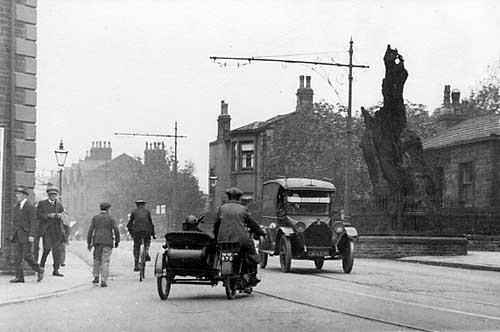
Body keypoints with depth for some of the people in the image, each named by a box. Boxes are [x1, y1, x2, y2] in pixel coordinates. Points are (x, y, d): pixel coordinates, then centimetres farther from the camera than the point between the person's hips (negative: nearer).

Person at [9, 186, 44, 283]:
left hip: (27, 235, -7)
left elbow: (33, 222, -13)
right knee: (17, 256, -2)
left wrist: (32, 235, -21)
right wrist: (13, 235, 18)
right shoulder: (16, 207, 16)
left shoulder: (30, 207, -8)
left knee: (27, 255, -11)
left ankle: (39, 270, 8)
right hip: (18, 236, 7)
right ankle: (19, 277, -2)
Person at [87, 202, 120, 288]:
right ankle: (103, 281, -9)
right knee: (105, 262, -2)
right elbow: (116, 230, -6)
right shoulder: (110, 218, 0)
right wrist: (117, 241, 6)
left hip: (97, 242, 2)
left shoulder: (95, 218, 5)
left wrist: (89, 243, 4)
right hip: (108, 242, -2)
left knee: (97, 259, 22)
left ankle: (96, 277, 15)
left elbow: (90, 231, 0)